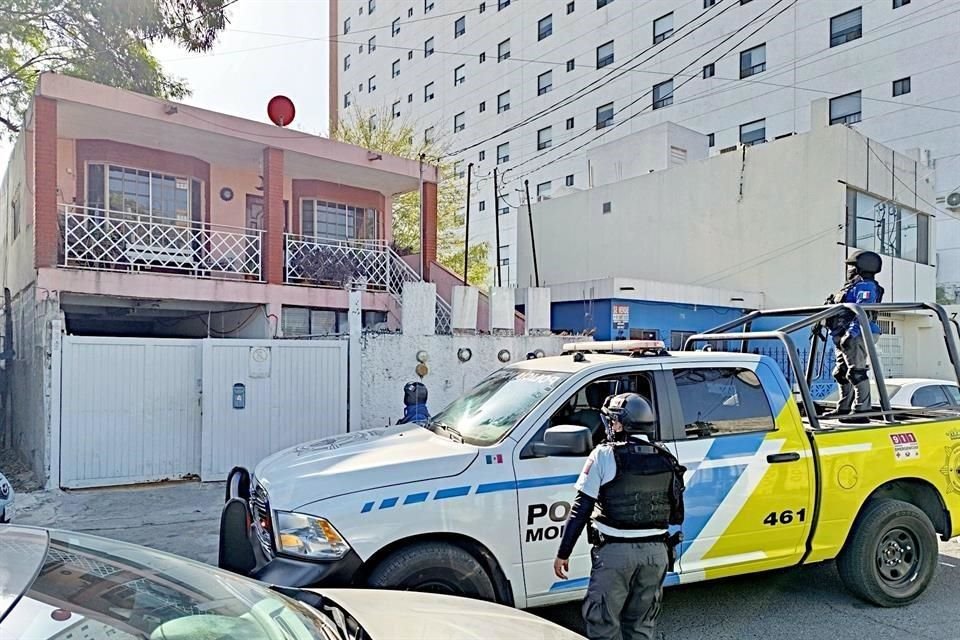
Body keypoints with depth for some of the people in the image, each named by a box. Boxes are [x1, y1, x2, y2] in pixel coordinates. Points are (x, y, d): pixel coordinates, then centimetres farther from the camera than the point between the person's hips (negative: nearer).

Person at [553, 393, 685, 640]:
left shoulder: (605, 455, -9)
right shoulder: (666, 460, 5)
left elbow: (581, 508, -10)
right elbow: (677, 516, 10)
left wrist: (563, 553, -4)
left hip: (615, 552, -5)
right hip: (656, 552, 5)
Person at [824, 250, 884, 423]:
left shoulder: (865, 286, -7)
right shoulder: (853, 286, 24)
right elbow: (840, 312, 28)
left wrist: (851, 334, -28)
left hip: (857, 337, -11)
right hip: (843, 338, 11)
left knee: (857, 373, -11)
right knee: (841, 373, 14)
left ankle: (862, 411, -11)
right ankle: (844, 409, 22)